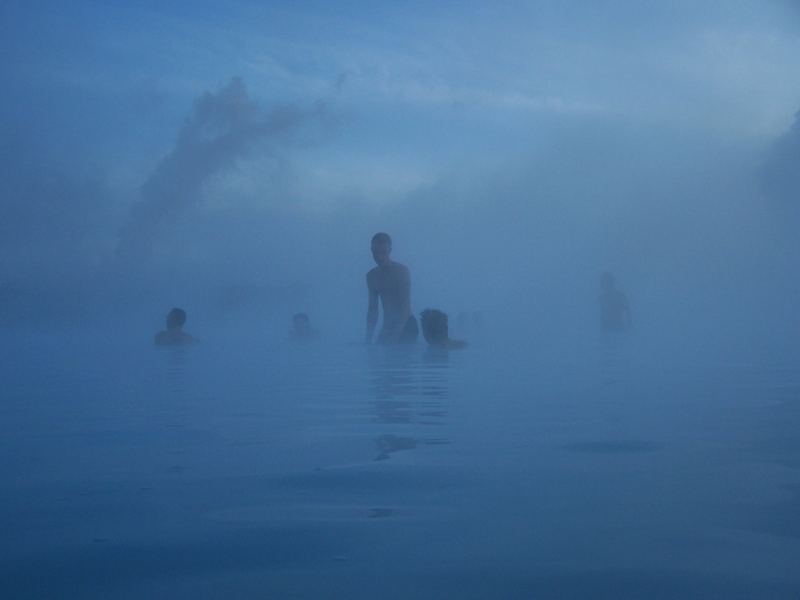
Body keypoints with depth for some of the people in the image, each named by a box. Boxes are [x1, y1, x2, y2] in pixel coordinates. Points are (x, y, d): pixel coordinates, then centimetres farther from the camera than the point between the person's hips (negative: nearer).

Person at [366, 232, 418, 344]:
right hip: (387, 326, 5)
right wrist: (368, 339, -1)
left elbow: (406, 305, -17)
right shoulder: (372, 276, 8)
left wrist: (395, 334, -27)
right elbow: (372, 309, 9)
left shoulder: (402, 271, -10)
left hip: (405, 326, -5)